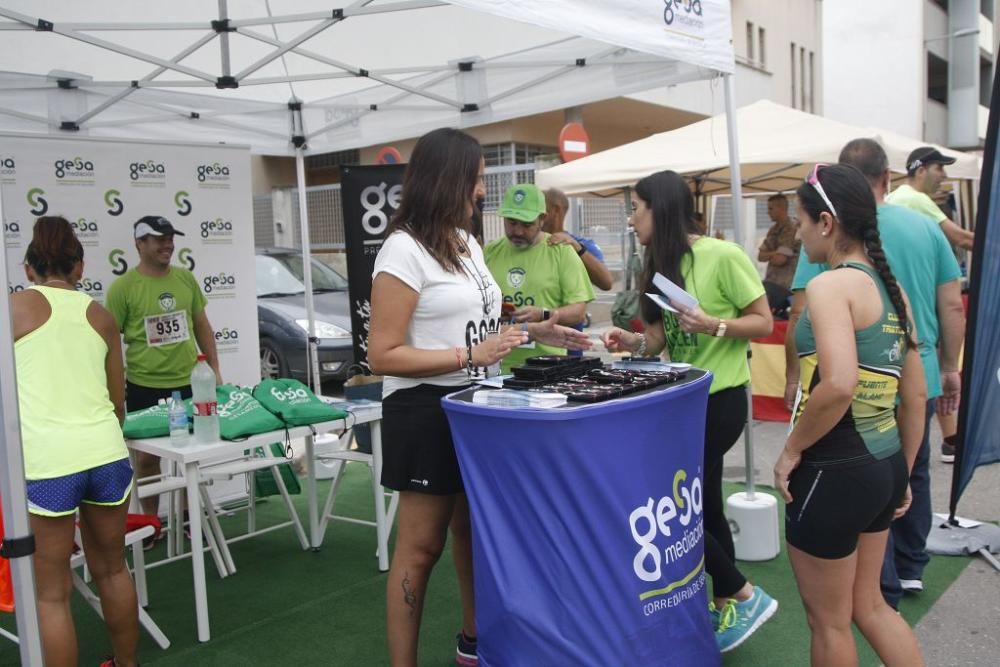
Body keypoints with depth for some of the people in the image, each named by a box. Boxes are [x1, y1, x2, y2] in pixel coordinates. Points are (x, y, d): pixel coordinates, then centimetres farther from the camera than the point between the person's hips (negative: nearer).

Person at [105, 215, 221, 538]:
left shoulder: (186, 278, 5)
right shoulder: (123, 287, -8)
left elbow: (202, 326, 13)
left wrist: (214, 369, 10)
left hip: (189, 382, 3)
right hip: (144, 387, -3)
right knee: (147, 457, 7)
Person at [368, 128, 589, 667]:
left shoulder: (467, 244, 12)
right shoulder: (404, 249, -16)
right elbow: (383, 356, -21)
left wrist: (531, 332, 8)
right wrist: (471, 356, -25)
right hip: (426, 412, -9)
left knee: (473, 529, 20)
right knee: (420, 547, -1)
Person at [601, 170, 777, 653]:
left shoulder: (722, 256, -16)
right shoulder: (662, 264, 8)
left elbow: (764, 323, -11)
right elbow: (658, 337, 6)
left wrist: (714, 325, -26)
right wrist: (631, 342, -14)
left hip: (720, 398, -8)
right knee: (702, 505, 14)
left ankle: (743, 596, 11)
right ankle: (727, 603, 29)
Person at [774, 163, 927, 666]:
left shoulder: (830, 285, -17)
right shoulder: (891, 287, 9)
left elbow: (839, 385, -32)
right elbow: (916, 394, 13)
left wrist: (792, 450, -17)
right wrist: (902, 473, 22)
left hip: (835, 471, -9)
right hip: (883, 465, 9)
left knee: (828, 622, 12)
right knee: (866, 605, 25)